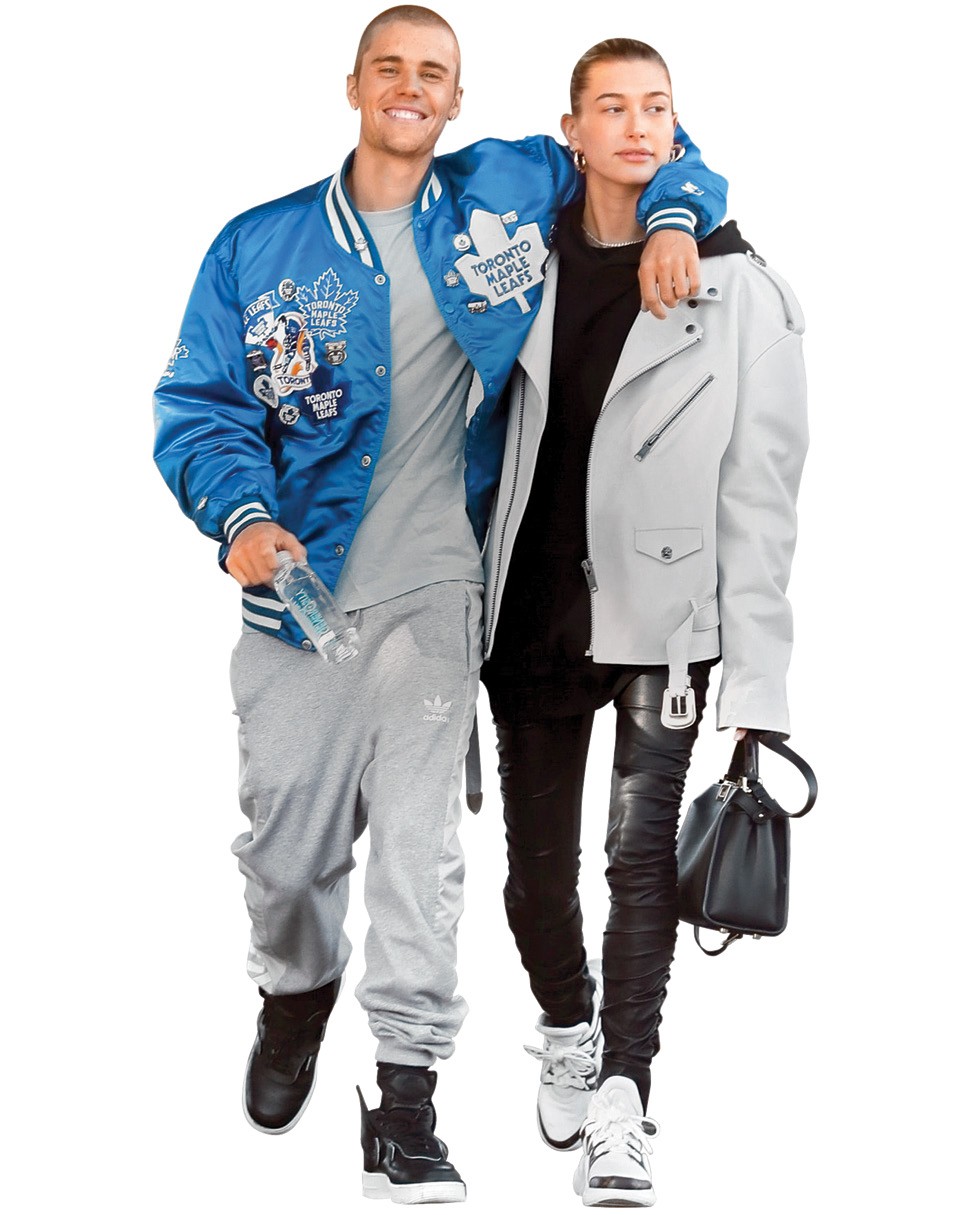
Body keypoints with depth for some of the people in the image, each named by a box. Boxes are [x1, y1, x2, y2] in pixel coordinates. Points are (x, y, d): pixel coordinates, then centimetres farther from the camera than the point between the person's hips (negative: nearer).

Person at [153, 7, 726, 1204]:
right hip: (296, 588, 1)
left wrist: (672, 221, -4)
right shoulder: (258, 247, 3)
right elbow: (199, 406, 2)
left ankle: (405, 1101, 2)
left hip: (433, 584, -1)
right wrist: (240, 514, -15)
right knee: (288, 836, 9)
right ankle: (296, 991, 41)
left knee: (418, 843, -8)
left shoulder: (507, 192, 5)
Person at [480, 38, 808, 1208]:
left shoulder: (737, 289, -4)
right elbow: (493, 450, 11)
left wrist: (755, 678, -12)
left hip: (662, 619, -3)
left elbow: (759, 495, -6)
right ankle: (567, 1029, 36)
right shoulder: (528, 268, 7)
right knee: (536, 868, 10)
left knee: (641, 853, -12)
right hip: (533, 616, 3)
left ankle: (619, 1105, -6)